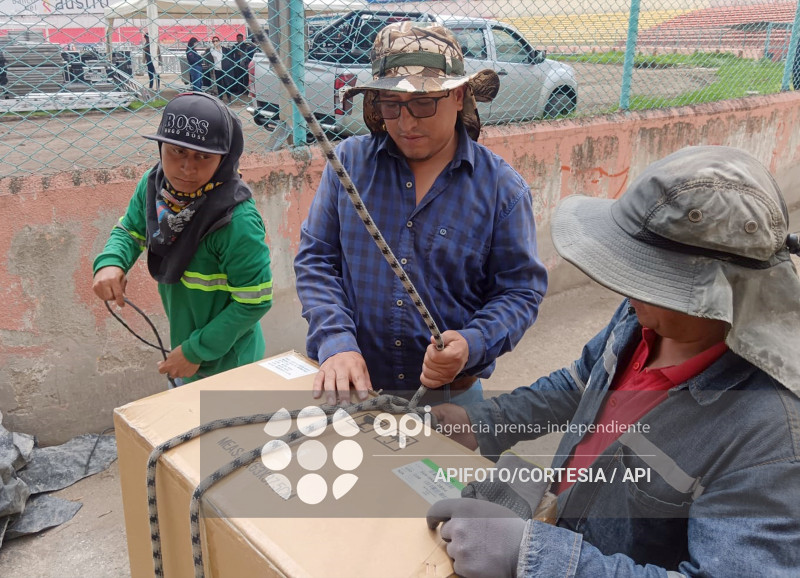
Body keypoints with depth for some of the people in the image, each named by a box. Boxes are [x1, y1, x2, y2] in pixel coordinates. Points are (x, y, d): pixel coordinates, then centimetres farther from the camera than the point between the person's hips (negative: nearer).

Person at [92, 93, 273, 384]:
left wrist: (197, 351, -20)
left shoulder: (236, 221, -33)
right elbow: (130, 230, 6)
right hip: (183, 343, 7)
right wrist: (110, 263, -17)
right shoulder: (153, 185, -13)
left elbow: (254, 302, -26)